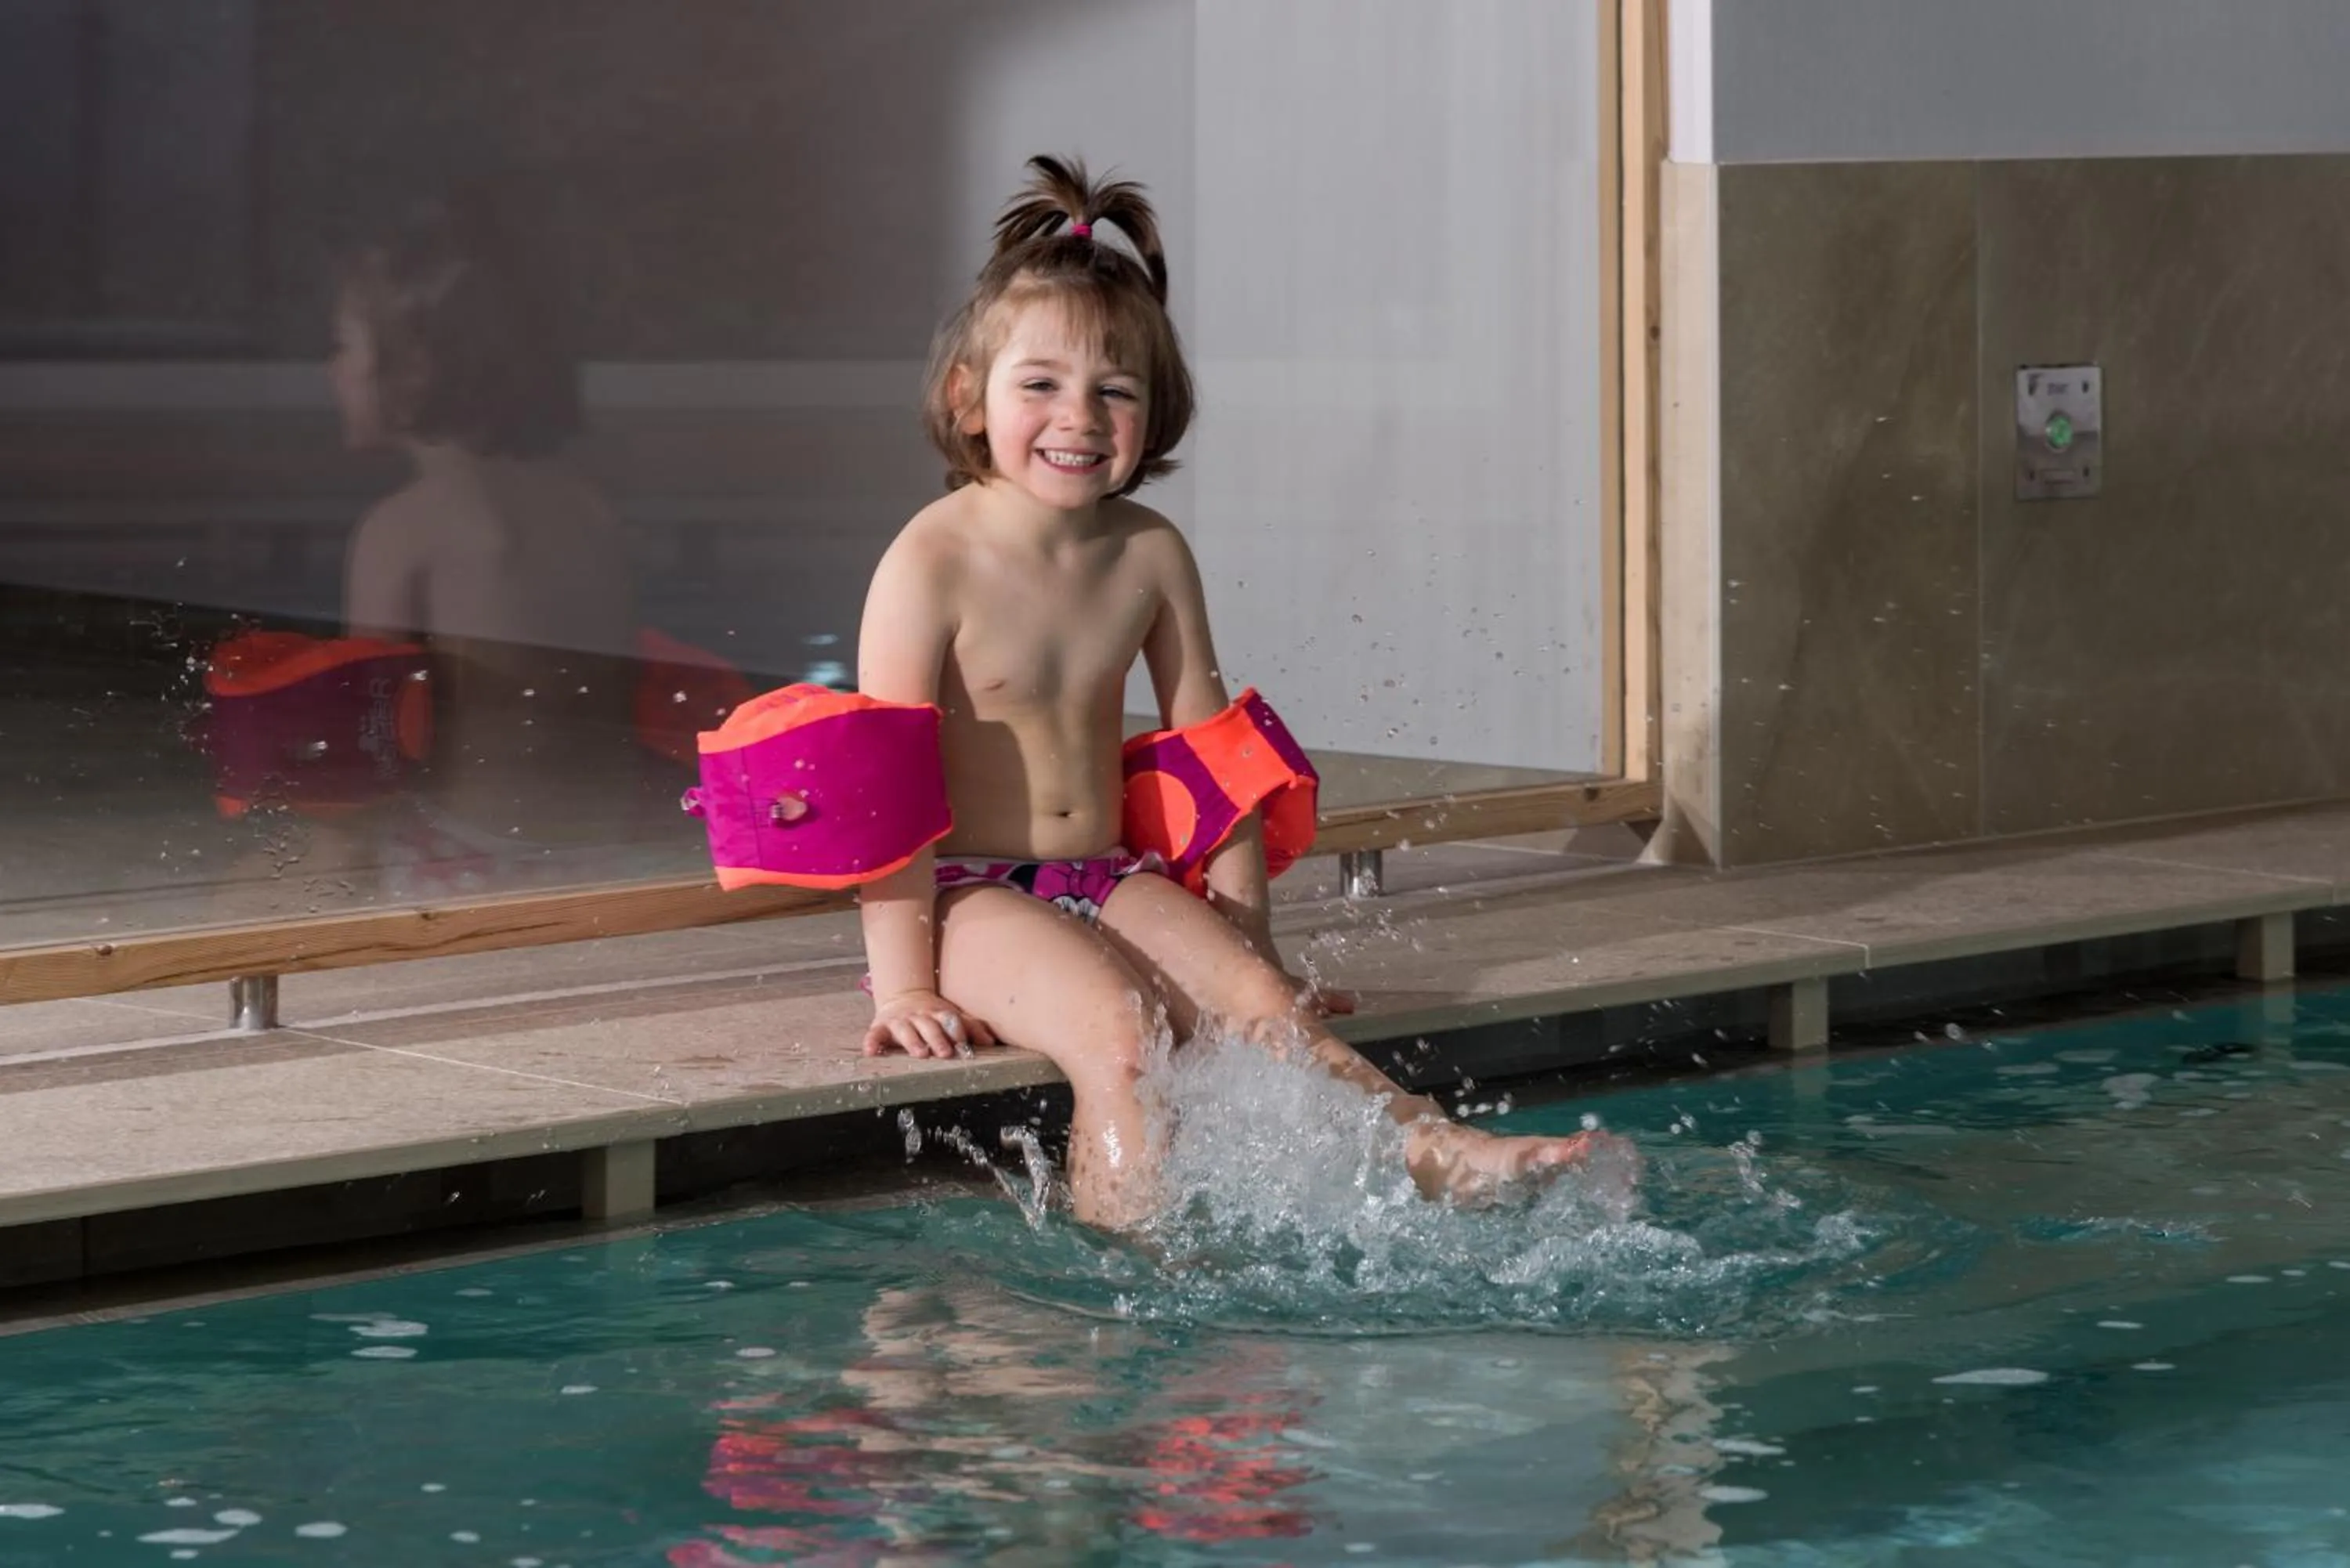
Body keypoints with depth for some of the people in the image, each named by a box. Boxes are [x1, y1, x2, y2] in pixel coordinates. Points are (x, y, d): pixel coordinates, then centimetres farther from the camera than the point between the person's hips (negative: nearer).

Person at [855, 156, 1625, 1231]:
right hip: (973, 897, -5)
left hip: (1113, 881, 5)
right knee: (1118, 1030, -31)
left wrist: (1240, 936, 9)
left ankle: (1437, 1153, -34)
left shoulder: (1151, 556, 3)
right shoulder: (933, 563, -13)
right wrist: (903, 984, -18)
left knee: (1263, 1006, -20)